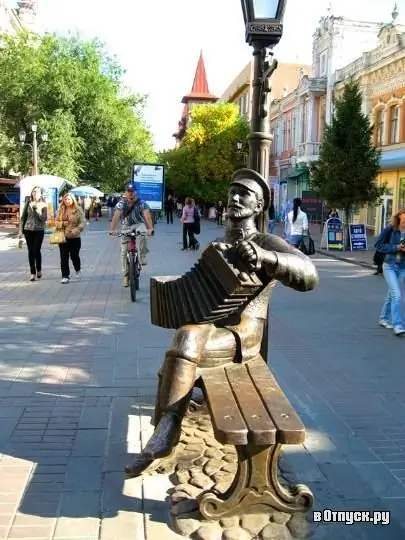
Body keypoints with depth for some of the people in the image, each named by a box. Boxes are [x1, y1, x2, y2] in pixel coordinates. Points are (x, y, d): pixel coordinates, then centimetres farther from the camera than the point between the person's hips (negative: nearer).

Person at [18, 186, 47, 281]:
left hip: (39, 230, -2)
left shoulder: (43, 204, -2)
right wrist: (21, 230, 3)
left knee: (36, 251, -5)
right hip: (28, 230, 2)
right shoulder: (28, 203, 3)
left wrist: (38, 209, -20)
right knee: (31, 251, 3)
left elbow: (44, 219, -10)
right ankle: (32, 272, 11)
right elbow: (23, 217, 7)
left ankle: (39, 270, 17)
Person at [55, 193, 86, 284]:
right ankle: (65, 276, 5)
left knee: (74, 255, 9)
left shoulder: (78, 210, -4)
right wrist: (62, 223, -13)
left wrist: (76, 230, -25)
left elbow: (83, 222, -9)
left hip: (75, 237, -2)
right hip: (63, 237, 2)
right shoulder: (60, 210, 5)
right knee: (64, 257, 0)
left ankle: (78, 270, 39)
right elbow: (56, 222, 9)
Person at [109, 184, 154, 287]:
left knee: (143, 234, -39)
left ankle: (143, 256, -23)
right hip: (126, 226, 2)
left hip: (138, 224, -2)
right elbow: (116, 216, -22)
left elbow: (147, 215, -27)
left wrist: (150, 228, -45)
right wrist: (112, 229, -37)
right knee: (124, 252, -1)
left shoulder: (141, 203, -13)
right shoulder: (121, 203, -9)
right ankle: (126, 276, 10)